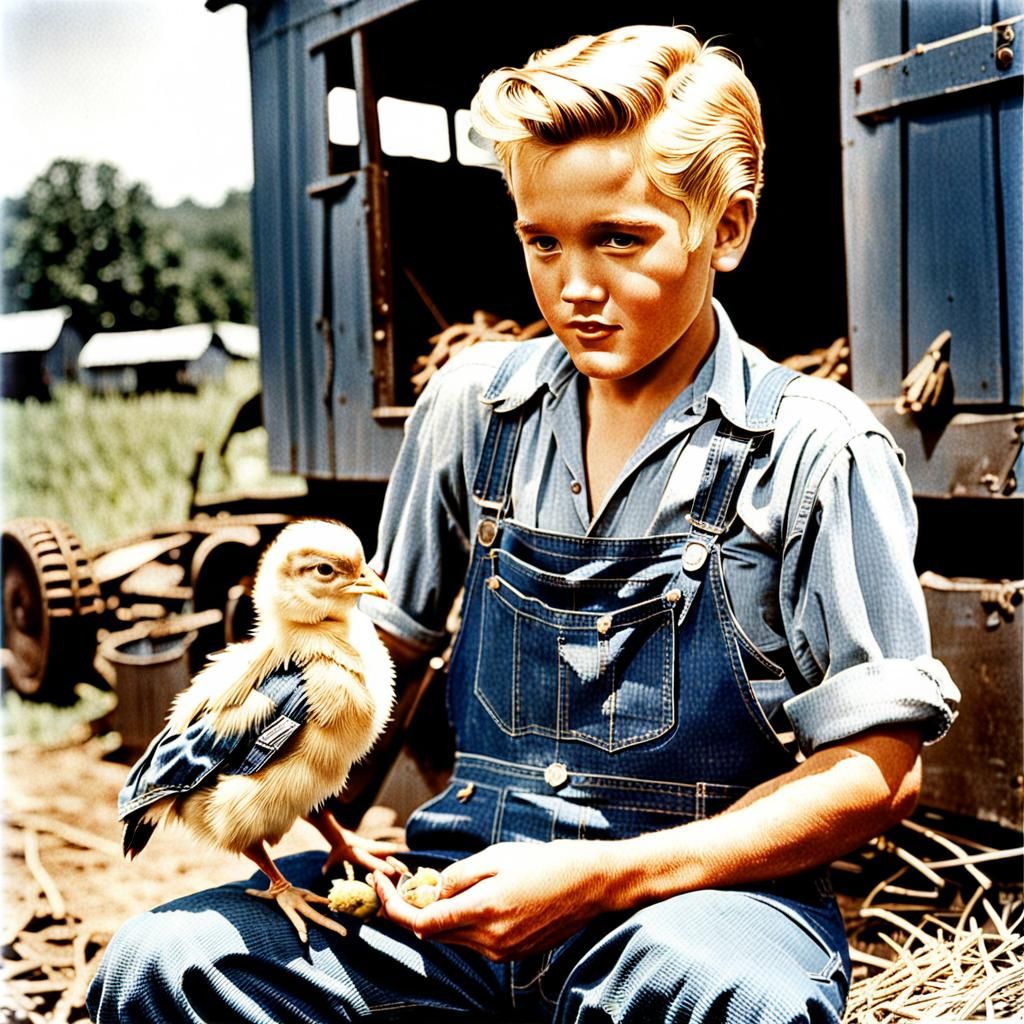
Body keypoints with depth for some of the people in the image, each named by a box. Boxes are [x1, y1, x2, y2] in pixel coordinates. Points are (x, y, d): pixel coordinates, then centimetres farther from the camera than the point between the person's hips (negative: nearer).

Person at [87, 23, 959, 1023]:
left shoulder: (818, 452, -6)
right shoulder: (474, 403, 6)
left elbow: (879, 773, -9)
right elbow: (384, 634, 16)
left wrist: (604, 877, -19)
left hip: (702, 881, -3)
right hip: (474, 876, 4)